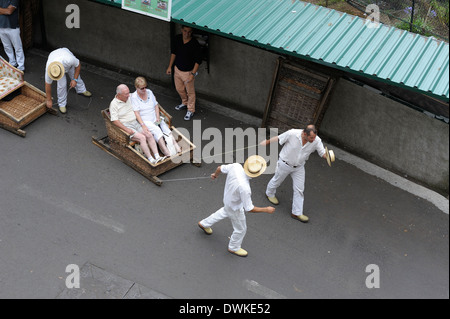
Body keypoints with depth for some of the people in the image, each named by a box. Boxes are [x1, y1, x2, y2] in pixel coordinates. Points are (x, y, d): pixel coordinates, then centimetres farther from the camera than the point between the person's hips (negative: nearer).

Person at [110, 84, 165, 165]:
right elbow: (114, 120, -17)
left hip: (135, 123, 7)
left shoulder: (130, 98, 9)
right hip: (126, 126, -7)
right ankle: (151, 160, -26)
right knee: (142, 138, -26)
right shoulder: (114, 104, -10)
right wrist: (127, 130, -23)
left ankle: (157, 157, -20)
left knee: (149, 135, -16)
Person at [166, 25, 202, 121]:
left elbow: (198, 61, -18)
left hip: (188, 72, -6)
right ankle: (185, 103, 51)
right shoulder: (177, 39, -8)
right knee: (179, 89, 24)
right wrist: (170, 66, 9)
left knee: (190, 92, 10)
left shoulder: (195, 44, -24)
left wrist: (193, 74, -23)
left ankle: (191, 110, 29)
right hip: (177, 69, 6)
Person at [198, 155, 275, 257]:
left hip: (227, 198, 7)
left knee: (225, 212, 40)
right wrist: (267, 210, -19)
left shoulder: (236, 166, -28)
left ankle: (205, 224, 58)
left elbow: (220, 168, -7)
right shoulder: (244, 188, -44)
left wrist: (215, 174, 17)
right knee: (240, 229, 22)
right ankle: (234, 247, 49)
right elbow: (249, 209, -31)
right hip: (235, 208, -7)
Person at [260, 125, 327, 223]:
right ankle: (270, 194, 54)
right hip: (285, 164, -2)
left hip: (299, 167, 3)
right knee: (277, 180, 22)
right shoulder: (292, 134, -32)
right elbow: (278, 138, -16)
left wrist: (328, 156, -40)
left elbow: (323, 153, -16)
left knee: (299, 189, 5)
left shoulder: (316, 141, -24)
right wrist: (267, 142, 0)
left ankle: (297, 213, 19)